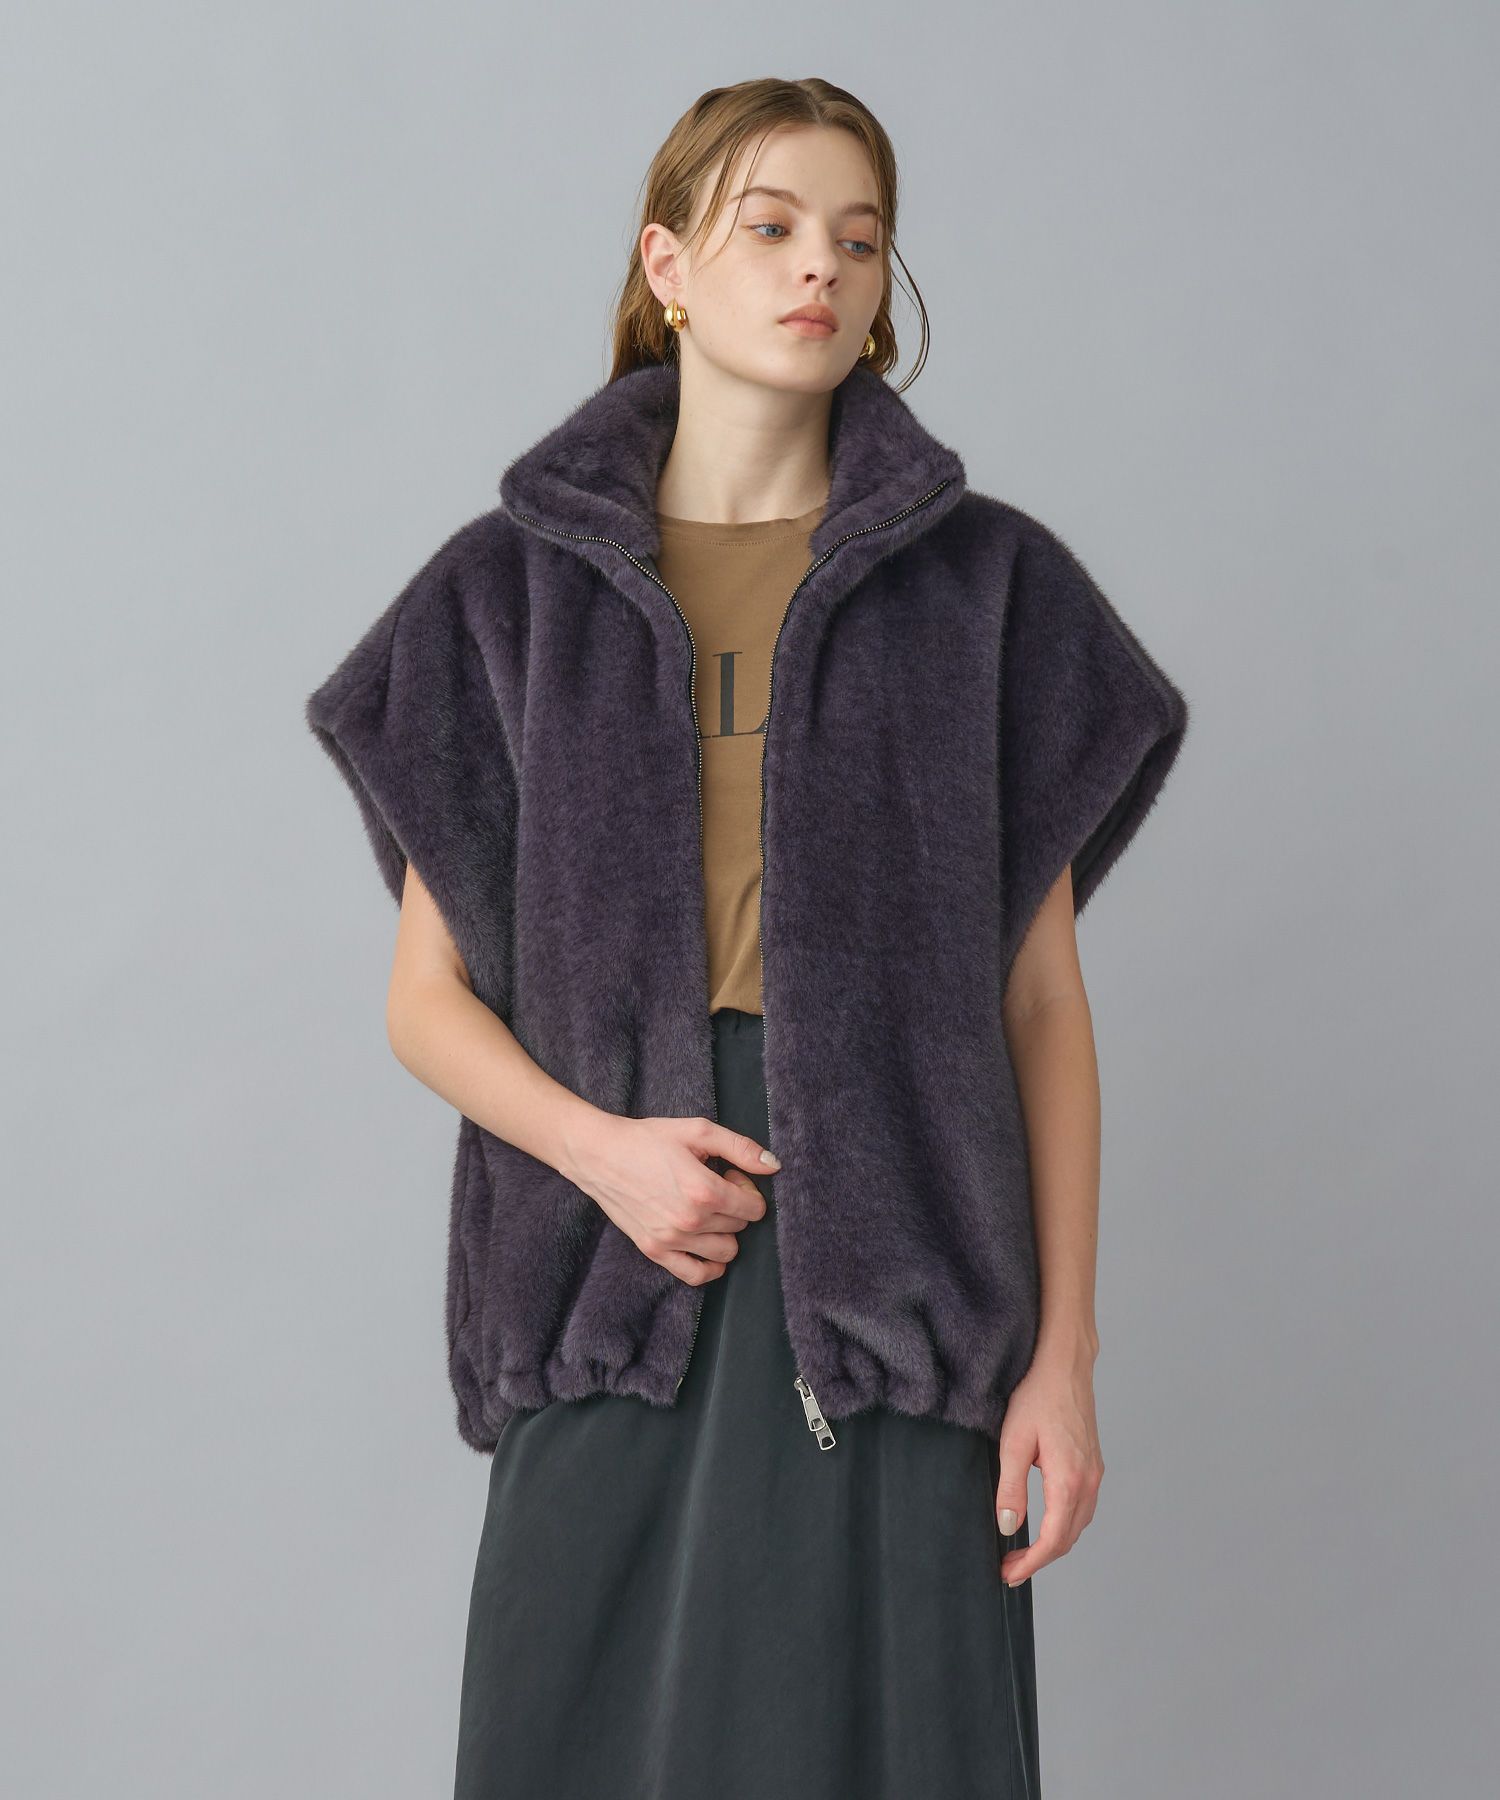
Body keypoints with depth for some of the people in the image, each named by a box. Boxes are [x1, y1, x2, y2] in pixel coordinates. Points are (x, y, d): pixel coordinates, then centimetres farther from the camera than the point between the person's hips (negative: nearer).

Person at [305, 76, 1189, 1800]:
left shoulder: (987, 584, 5)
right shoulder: (514, 588, 6)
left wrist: (1065, 1352, -1)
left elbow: (1042, 997, 5)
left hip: (897, 1290, 0)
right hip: (613, 1294, 1)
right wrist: (599, 1147, -12)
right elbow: (427, 998, 7)